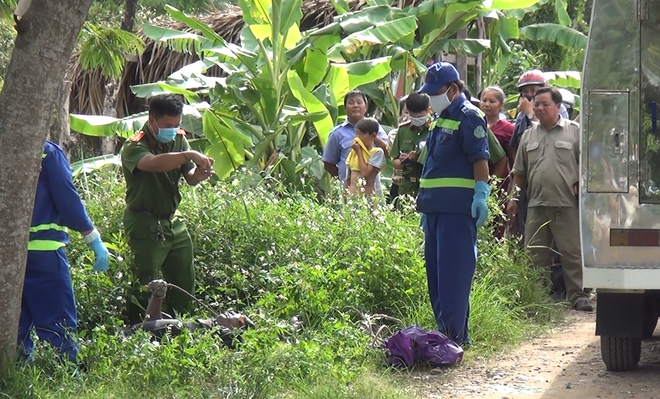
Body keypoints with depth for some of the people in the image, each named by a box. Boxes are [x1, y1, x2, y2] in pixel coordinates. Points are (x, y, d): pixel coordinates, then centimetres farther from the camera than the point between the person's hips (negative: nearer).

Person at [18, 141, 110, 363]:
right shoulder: (47, 153, -5)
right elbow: (67, 199, -9)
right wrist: (93, 238, -5)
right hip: (43, 248, -4)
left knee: (16, 325, 11)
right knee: (58, 322, -4)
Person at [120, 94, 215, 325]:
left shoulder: (178, 139, 5)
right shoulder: (134, 147, -17)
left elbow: (188, 176, 1)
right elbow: (154, 163, -39)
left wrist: (198, 174, -23)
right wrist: (189, 155, -47)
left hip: (172, 221, 7)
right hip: (145, 225, -7)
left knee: (185, 282, 12)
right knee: (145, 284, -8)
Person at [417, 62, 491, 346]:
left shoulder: (468, 117, -8)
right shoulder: (441, 119, 20)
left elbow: (480, 159, -15)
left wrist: (480, 195, -23)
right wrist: (426, 206, 25)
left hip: (457, 208, -10)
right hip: (436, 206, 10)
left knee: (453, 272, -11)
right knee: (436, 271, 11)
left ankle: (455, 334, -11)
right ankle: (443, 330, 17)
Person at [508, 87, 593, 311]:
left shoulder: (574, 131, 3)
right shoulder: (529, 136, 16)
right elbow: (519, 172, 20)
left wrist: (579, 186, -10)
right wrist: (514, 198, 14)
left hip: (566, 206, -4)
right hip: (536, 206, 4)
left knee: (573, 253, -4)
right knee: (535, 256, 6)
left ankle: (578, 295, 1)